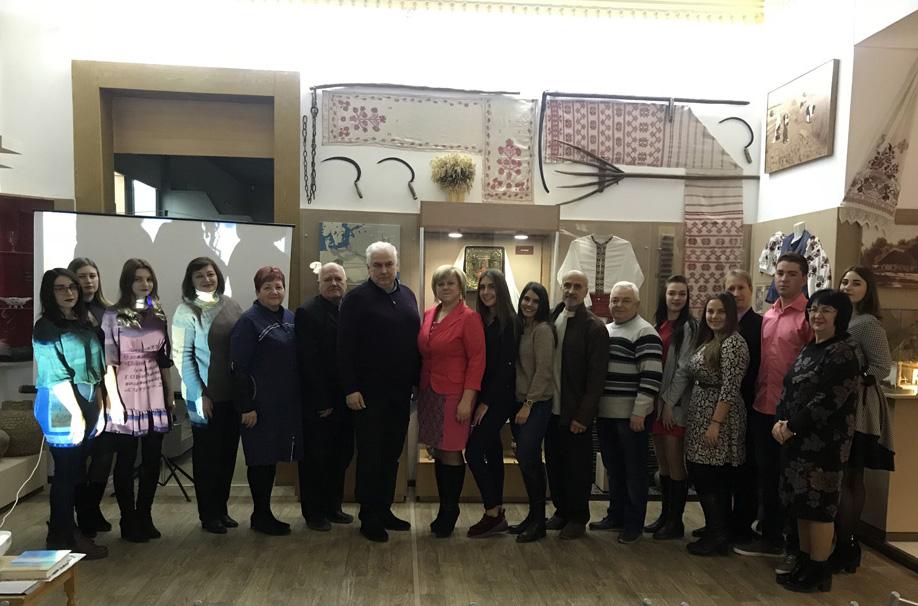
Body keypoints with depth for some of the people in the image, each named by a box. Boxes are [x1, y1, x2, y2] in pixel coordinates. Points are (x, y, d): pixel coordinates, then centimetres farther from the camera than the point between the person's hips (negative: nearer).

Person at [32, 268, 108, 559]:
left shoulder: (84, 324, 13)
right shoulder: (46, 327, -8)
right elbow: (55, 374, -15)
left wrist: (99, 409, 11)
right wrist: (76, 413, -17)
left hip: (86, 407, 7)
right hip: (61, 408, -7)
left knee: (76, 472, 12)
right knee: (66, 474, -1)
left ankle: (67, 532, 24)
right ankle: (61, 540, 11)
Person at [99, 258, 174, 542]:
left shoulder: (158, 314, 8)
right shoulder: (113, 315, -5)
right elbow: (108, 361, -8)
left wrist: (170, 393, 12)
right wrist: (114, 401, -13)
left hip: (154, 394, 4)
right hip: (125, 394, -4)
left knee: (152, 459, 9)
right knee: (126, 460, 5)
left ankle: (144, 517, 23)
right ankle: (129, 521, 19)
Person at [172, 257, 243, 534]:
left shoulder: (231, 305, 4)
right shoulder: (187, 311, -7)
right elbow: (182, 355, -8)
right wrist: (199, 394, -11)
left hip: (233, 393, 4)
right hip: (204, 395, -4)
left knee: (228, 451, 11)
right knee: (207, 453, 7)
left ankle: (221, 509, 26)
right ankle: (208, 514, 21)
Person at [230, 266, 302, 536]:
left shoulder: (290, 318, 10)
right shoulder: (249, 321, -10)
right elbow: (238, 367, -13)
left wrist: (300, 398, 11)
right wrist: (246, 406, -16)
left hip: (287, 402, 7)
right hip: (260, 404, -6)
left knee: (272, 457, 14)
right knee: (260, 458, 4)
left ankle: (265, 513, 26)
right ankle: (260, 515, 18)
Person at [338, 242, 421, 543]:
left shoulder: (407, 295, 10)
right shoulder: (356, 298, -8)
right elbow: (345, 347, -11)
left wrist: (417, 380, 11)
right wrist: (351, 388, -15)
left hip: (401, 391, 6)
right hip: (369, 392, -5)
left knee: (392, 454, 14)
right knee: (370, 455, 4)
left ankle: (384, 510, 27)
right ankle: (369, 517, 16)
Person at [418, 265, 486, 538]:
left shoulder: (469, 318, -9)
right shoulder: (428, 315, 9)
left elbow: (477, 360, -12)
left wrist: (467, 399, -17)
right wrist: (419, 388, 8)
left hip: (453, 395, -6)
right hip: (429, 393, 6)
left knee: (450, 454, 1)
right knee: (438, 453, 12)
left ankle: (450, 512, 19)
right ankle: (444, 508, 26)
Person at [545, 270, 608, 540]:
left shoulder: (594, 327, -10)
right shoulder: (551, 318, 5)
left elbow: (596, 376, -12)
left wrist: (583, 415, -14)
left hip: (576, 413, -5)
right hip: (552, 408, 5)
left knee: (577, 467, 8)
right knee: (554, 464, 15)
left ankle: (578, 518, 25)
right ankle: (561, 511, 32)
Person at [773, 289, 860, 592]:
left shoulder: (844, 352, -12)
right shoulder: (809, 349, 14)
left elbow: (828, 400, -19)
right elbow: (789, 389, 13)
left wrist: (792, 427, -15)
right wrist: (781, 421, -2)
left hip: (825, 441, -8)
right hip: (798, 439, 8)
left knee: (819, 506, 1)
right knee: (801, 503, 14)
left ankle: (819, 572, 13)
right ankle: (804, 563, 26)